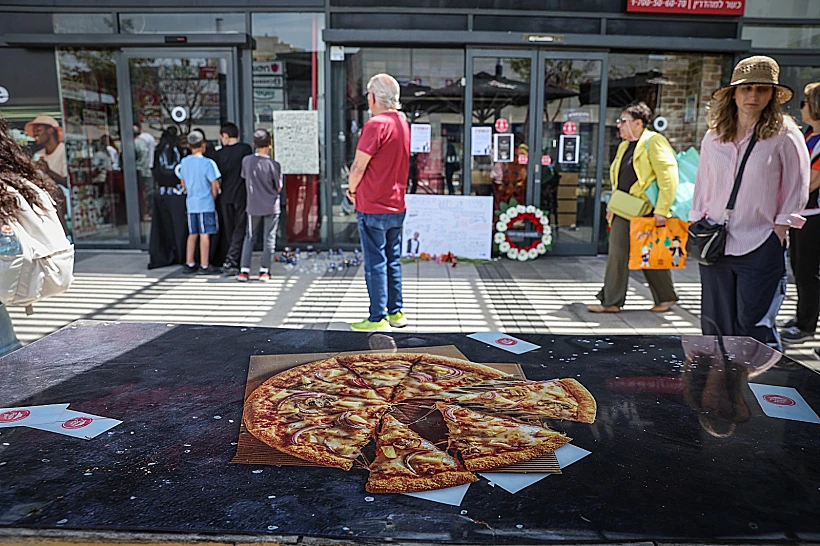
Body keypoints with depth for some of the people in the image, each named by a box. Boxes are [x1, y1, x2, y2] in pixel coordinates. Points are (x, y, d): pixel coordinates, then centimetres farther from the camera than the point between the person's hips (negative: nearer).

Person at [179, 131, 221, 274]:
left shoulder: (184, 162, 6)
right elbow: (215, 185, -11)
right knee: (205, 235, -1)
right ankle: (204, 265, 3)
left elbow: (183, 183, 15)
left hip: (191, 203, 5)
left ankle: (189, 264, 15)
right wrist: (213, 198, 5)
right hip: (206, 204, -5)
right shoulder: (208, 163, -12)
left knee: (192, 234, 13)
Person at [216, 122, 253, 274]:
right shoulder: (245, 149, -6)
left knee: (229, 229, 14)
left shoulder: (220, 153, 2)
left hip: (226, 196, 3)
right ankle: (230, 260, -12)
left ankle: (234, 261, 22)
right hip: (241, 195, -3)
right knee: (240, 228, 1)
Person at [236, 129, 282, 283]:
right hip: (271, 207, -3)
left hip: (253, 206, 3)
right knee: (269, 238, 7)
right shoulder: (274, 165, -15)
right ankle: (264, 271, 11)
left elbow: (243, 177, 9)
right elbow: (278, 188, -6)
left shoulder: (246, 160, -7)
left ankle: (244, 270, 8)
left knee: (249, 237, 13)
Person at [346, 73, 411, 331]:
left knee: (375, 263, -1)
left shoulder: (376, 124, -17)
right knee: (393, 260, 14)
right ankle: (396, 312, 22)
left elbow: (358, 167, -17)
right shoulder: (403, 123, 10)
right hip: (397, 205, 8)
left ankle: (377, 318, 6)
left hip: (373, 208, -8)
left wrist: (352, 189, 2)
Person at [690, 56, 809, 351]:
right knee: (715, 326, 11)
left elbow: (795, 193, 0)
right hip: (715, 245, 4)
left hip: (760, 248, -4)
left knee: (755, 327, -3)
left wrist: (777, 236, -7)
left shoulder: (785, 136, -2)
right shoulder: (714, 136, 9)